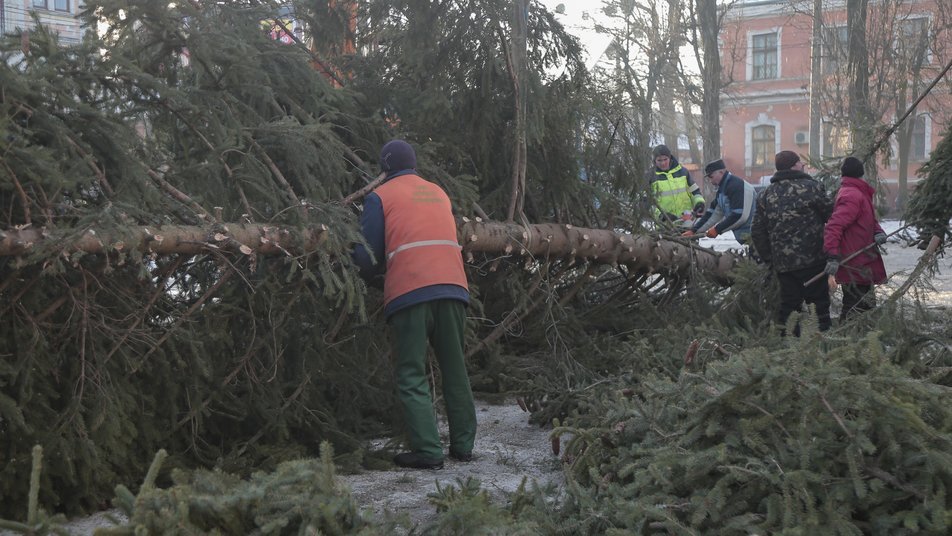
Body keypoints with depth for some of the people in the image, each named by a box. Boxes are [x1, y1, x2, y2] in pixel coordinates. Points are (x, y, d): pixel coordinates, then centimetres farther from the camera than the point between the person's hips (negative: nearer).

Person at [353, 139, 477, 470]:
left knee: (412, 376, -1)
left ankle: (428, 451, -7)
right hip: (453, 288, 4)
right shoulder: (439, 193, 25)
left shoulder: (380, 196, 10)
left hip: (409, 291, -4)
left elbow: (367, 256, 5)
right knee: (455, 369, 13)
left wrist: (363, 276, 27)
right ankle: (463, 445, 16)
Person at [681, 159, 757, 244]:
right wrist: (694, 231, 9)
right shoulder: (722, 189, 16)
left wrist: (717, 229, -17)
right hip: (741, 237, 9)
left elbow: (740, 216, -23)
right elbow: (714, 214, 18)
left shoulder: (737, 186, -16)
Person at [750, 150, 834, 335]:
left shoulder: (766, 195, 9)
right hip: (811, 258, -5)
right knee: (819, 301, 2)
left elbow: (757, 231, 10)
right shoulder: (811, 187, -7)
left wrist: (768, 257, 16)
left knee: (788, 304, 13)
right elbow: (831, 216, -2)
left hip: (782, 262, 5)